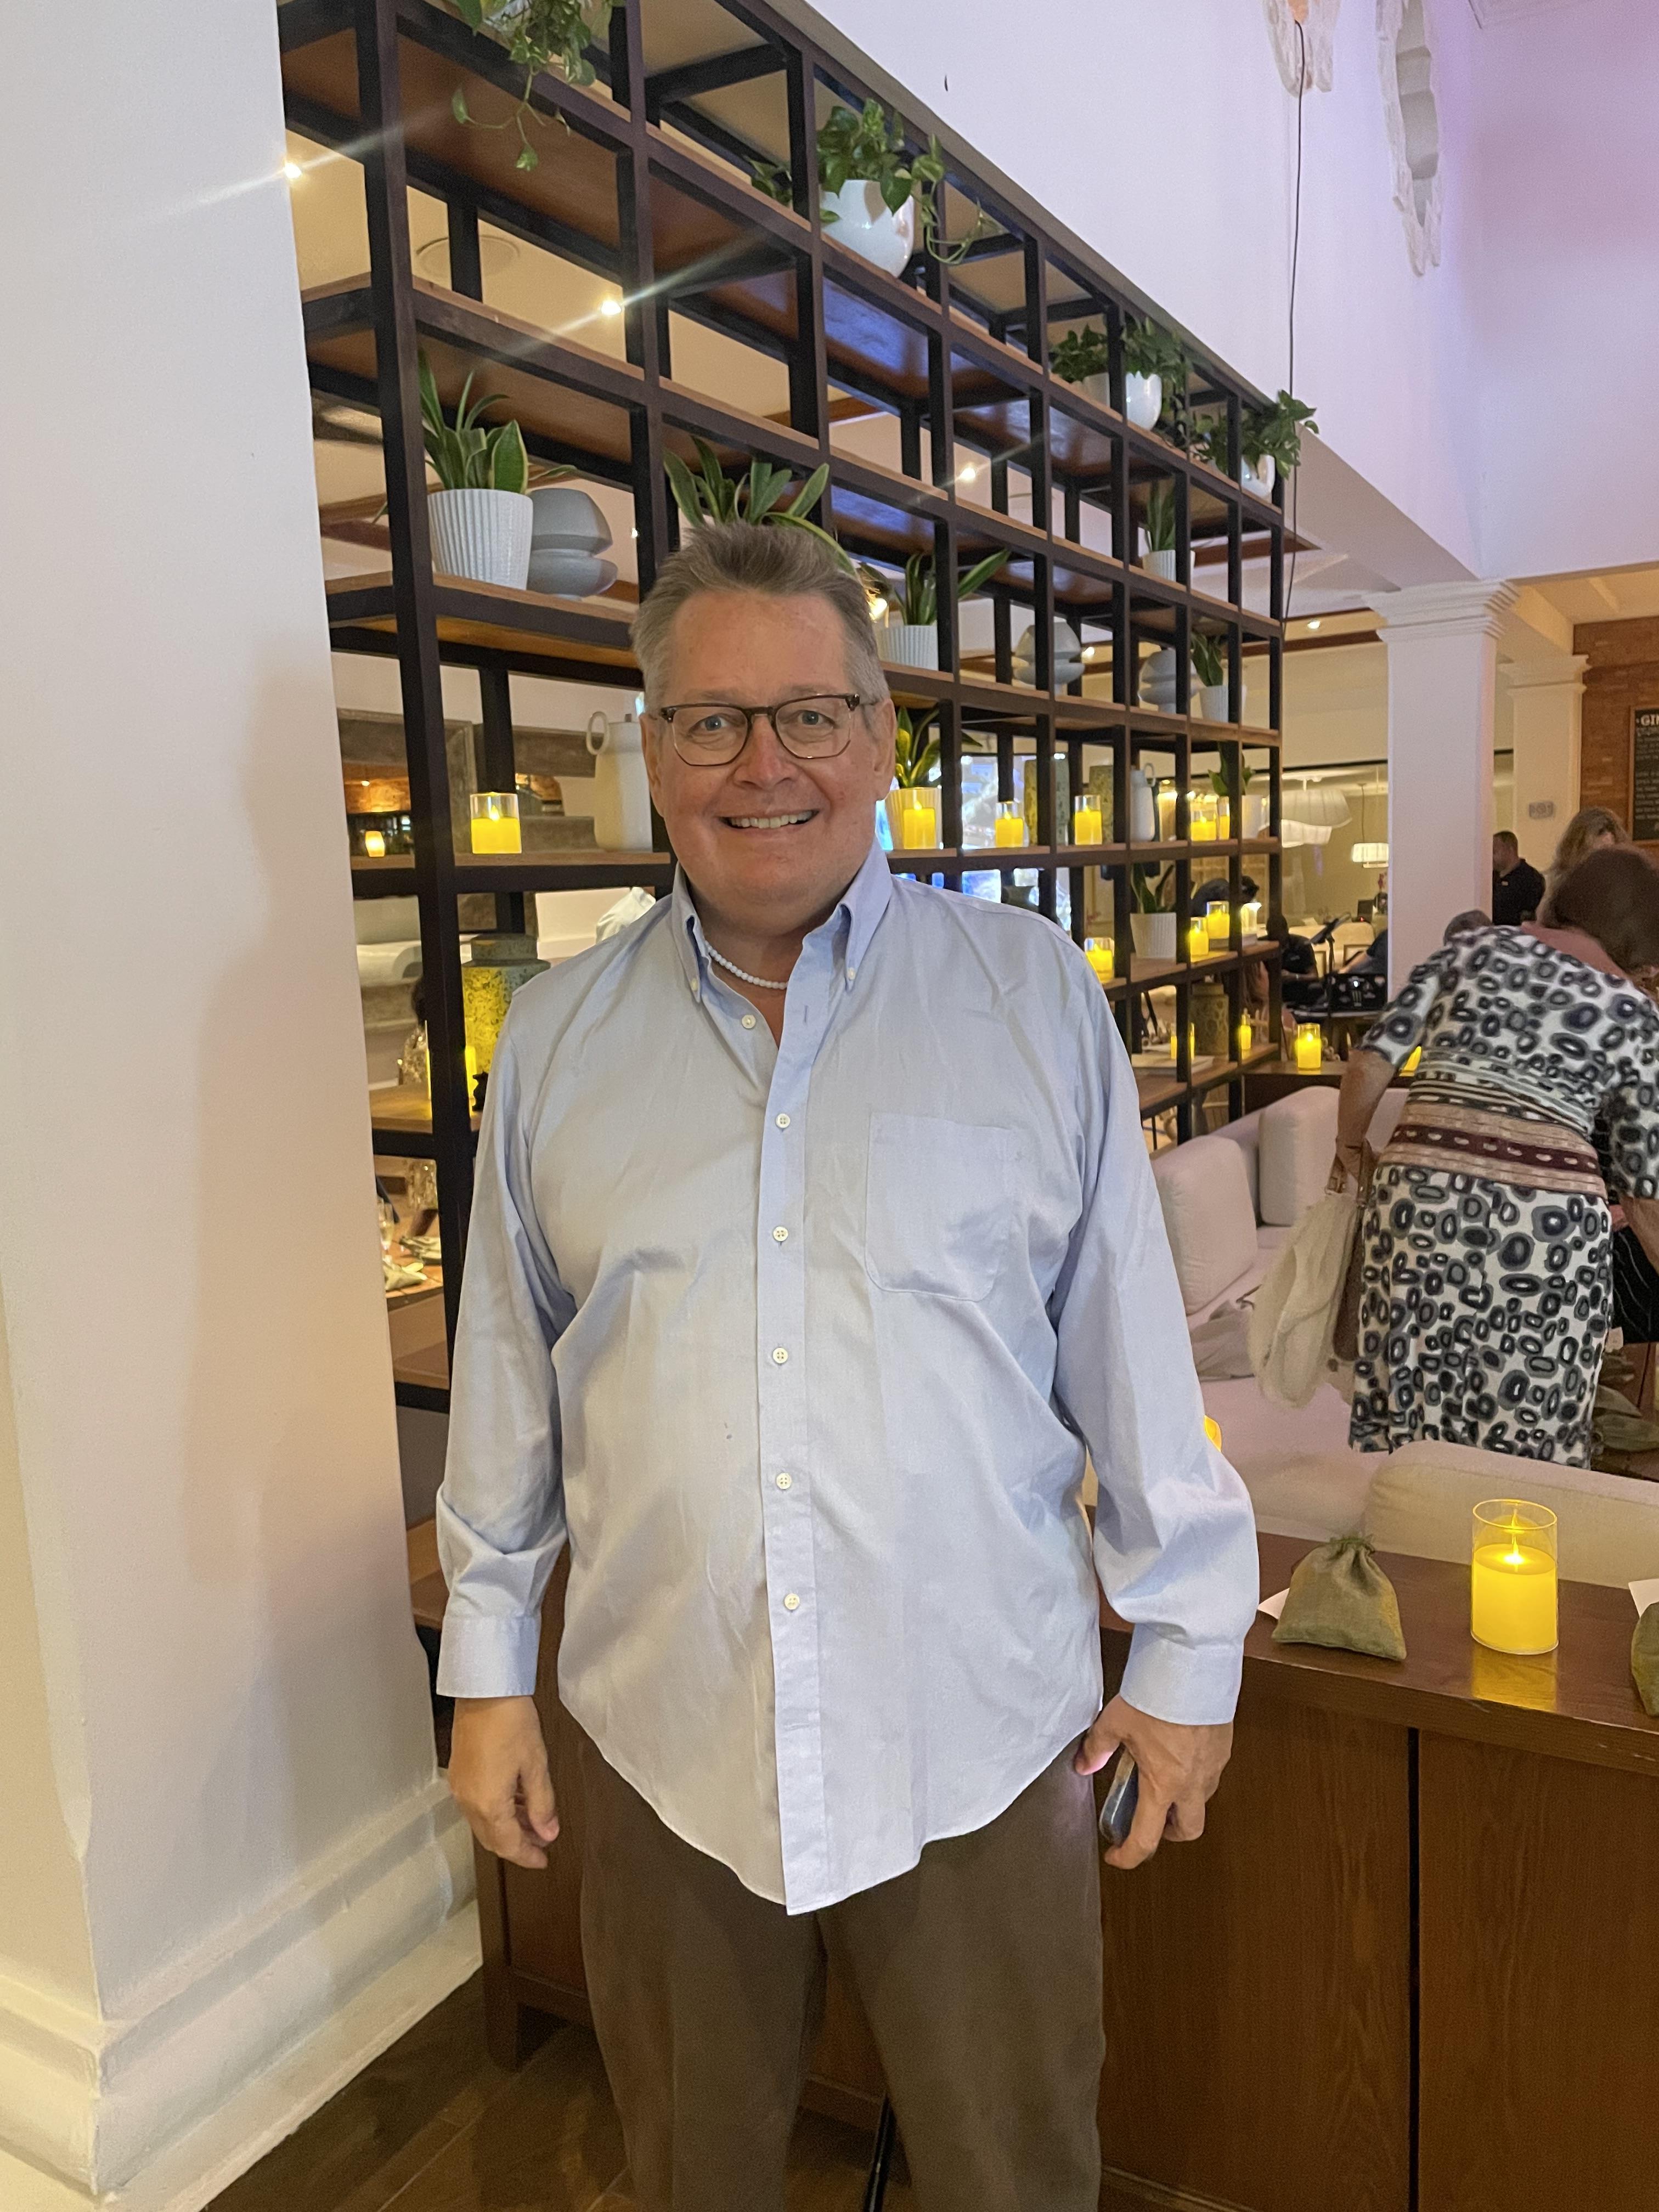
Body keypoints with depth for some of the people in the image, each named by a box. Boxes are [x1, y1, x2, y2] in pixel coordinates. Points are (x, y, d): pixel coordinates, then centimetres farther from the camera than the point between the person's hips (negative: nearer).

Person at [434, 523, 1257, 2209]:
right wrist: (487, 1662, 9)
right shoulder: (557, 1036, 1)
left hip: (979, 1732, -1)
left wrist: (1189, 1645, 1)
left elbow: (1131, 1345, -2)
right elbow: (507, 1376, 6)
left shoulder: (1034, 993, -5)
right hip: (662, 1737, 2)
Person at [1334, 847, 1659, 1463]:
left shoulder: (1475, 946, 12)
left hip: (1423, 1189, 1)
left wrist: (1348, 1146, 19)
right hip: (1552, 1214, -1)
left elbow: (1372, 1061, 5)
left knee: (1409, 1406, 11)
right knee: (1531, 1437, 10)